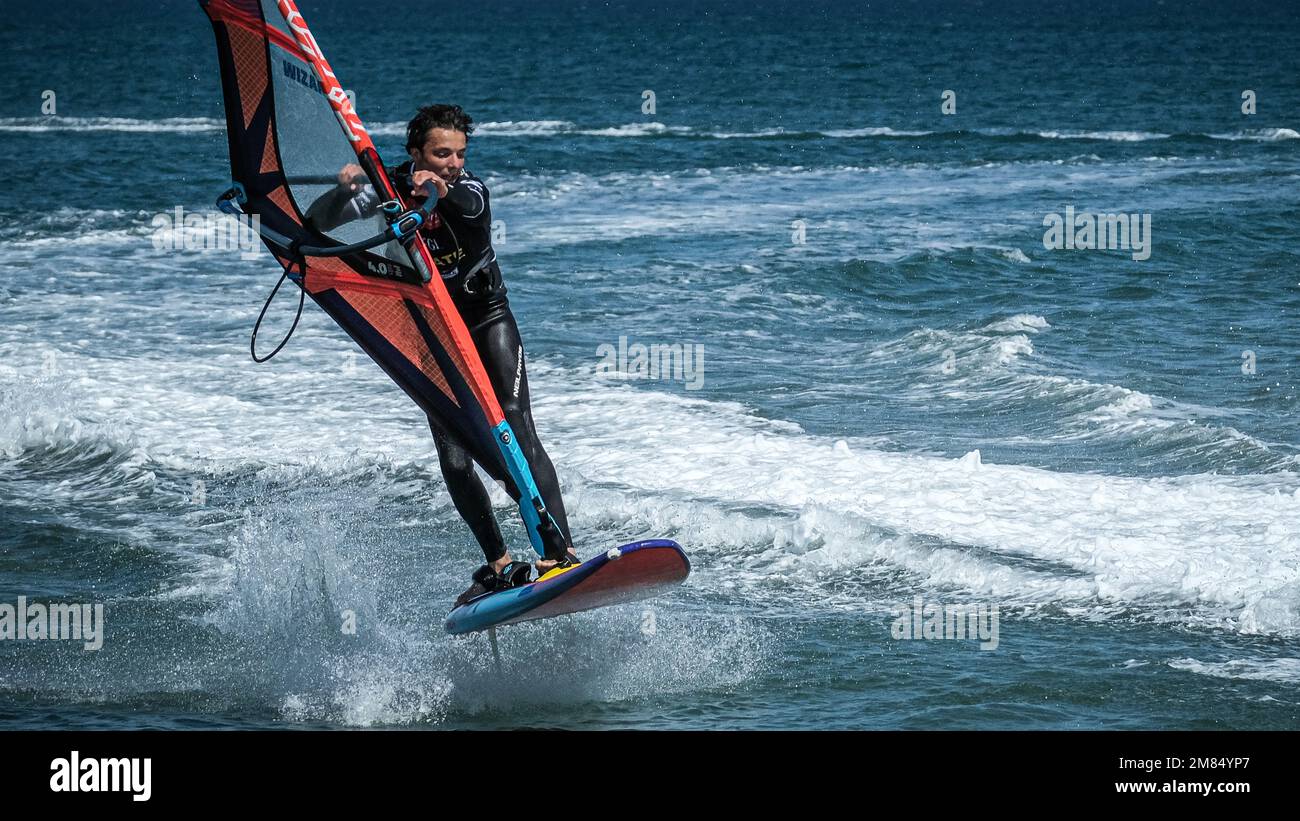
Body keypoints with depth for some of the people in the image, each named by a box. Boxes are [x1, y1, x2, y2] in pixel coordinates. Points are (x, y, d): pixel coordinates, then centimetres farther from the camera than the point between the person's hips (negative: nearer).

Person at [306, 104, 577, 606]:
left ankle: (560, 553, -25)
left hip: (488, 322, -2)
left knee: (516, 435, -19)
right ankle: (500, 566, 0)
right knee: (453, 460, -9)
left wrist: (442, 191, -65)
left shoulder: (468, 189, -17)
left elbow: (469, 204, -42)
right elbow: (318, 223, -20)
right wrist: (344, 190, -42)